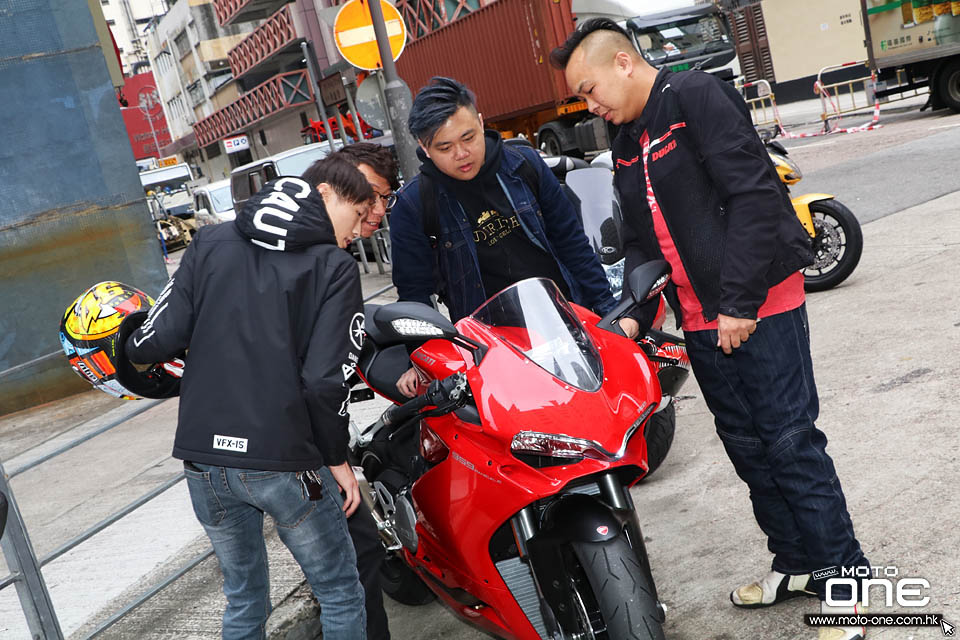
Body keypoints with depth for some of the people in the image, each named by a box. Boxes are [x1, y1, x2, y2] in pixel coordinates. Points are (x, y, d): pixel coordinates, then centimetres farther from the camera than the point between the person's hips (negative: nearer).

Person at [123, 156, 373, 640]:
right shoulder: (335, 268, -4)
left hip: (203, 461, 5)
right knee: (340, 595, 14)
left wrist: (128, 338, 21)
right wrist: (337, 460, 1)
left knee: (243, 596, 22)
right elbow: (326, 382, -13)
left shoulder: (210, 243, 6)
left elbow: (160, 339, -1)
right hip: (284, 463, -4)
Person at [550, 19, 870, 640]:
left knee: (791, 443, -4)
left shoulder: (697, 96, -10)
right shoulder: (627, 145, 15)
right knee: (747, 447, 13)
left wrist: (741, 301, -20)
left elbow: (752, 194, -18)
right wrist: (632, 310, 1)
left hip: (759, 307, -8)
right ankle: (796, 563, 28)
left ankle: (843, 583, 9)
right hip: (700, 321, 8)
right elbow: (640, 240, 16)